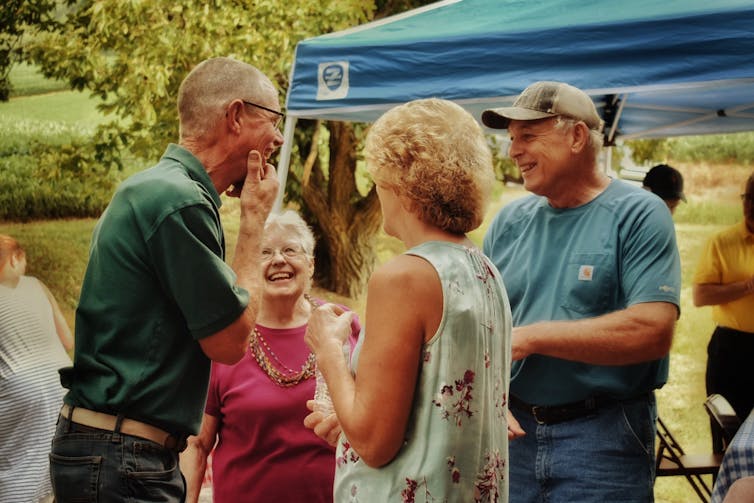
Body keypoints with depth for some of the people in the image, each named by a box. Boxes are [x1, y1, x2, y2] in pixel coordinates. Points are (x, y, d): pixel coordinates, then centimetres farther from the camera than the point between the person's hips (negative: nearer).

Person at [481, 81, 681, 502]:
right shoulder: (509, 222, 6)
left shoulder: (639, 215, -8)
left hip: (604, 437, -4)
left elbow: (653, 331, -19)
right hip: (514, 431, 4)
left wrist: (528, 337, -18)